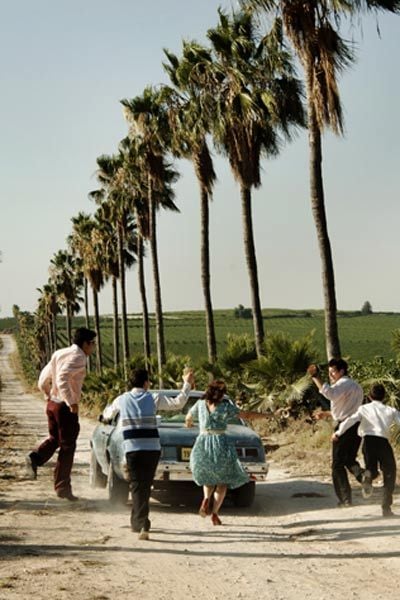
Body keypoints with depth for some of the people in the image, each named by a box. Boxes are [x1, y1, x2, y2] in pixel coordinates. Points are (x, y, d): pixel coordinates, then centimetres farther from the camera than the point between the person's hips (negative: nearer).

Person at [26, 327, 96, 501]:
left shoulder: (59, 354, 13)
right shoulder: (78, 357, -14)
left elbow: (43, 380, 16)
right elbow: (62, 378, -29)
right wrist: (72, 402, -26)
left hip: (52, 403, 8)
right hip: (66, 407, -8)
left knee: (54, 439, 23)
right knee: (67, 447, 2)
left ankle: (35, 457, -3)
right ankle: (62, 487, 8)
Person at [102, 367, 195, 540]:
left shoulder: (121, 400, 7)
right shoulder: (154, 399, 2)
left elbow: (107, 415, 25)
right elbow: (178, 403, 3)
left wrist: (107, 411, 49)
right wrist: (187, 384, 14)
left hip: (132, 449, 0)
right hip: (153, 449, 0)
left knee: (137, 486, 1)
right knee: (145, 485, 15)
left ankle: (142, 525, -12)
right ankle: (137, 521, 25)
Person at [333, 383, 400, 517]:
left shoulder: (364, 408, 13)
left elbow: (350, 421, 1)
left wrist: (338, 433, 8)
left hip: (368, 440, 1)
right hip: (383, 441, -1)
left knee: (371, 469, 20)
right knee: (389, 475, 13)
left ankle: (368, 477, -18)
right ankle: (386, 507, 4)